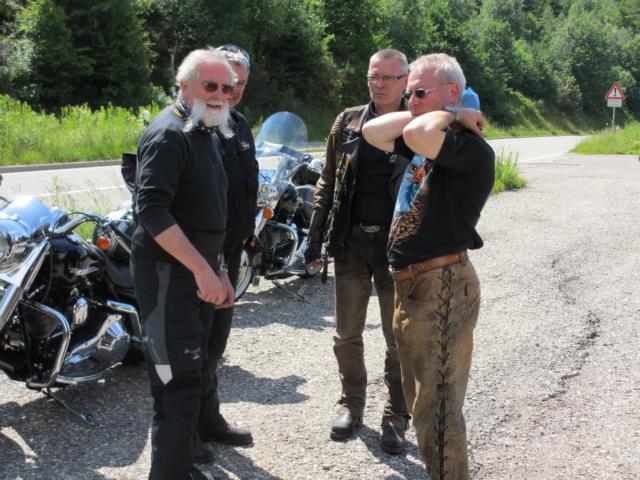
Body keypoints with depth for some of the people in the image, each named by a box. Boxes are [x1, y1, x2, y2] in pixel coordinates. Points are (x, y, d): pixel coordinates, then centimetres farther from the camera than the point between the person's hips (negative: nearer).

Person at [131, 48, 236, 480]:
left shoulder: (208, 133, 16)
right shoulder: (169, 134, -14)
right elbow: (151, 210, -25)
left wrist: (219, 269, 20)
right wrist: (202, 269, -26)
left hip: (200, 271, 10)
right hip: (169, 273, -10)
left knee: (192, 374, 17)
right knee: (178, 380, -9)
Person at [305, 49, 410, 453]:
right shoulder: (348, 122, 6)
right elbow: (328, 182, 10)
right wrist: (315, 238, 5)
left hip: (397, 244, -3)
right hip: (351, 241, 3)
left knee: (399, 338, 7)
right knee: (347, 334, 12)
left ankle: (396, 417, 21)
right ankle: (351, 405, 30)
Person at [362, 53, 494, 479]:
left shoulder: (471, 148, -15)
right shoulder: (427, 141, 14)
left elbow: (417, 134, -32)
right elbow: (373, 132, 8)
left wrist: (450, 115, -13)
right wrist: (425, 114, 0)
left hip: (443, 288, -10)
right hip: (411, 285, 10)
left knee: (437, 410, -8)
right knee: (420, 401, 20)